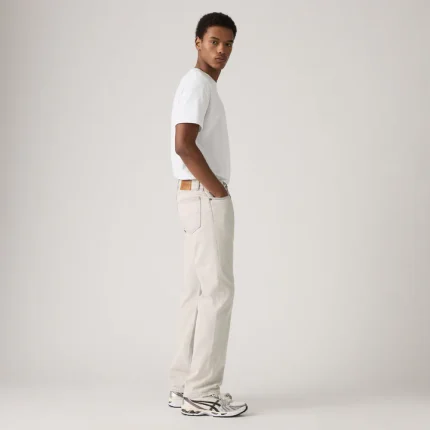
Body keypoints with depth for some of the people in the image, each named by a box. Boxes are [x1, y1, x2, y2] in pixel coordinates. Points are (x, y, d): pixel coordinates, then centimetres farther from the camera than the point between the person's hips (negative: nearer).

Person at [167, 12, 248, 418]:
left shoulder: (204, 86, 20)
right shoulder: (196, 83, -13)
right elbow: (184, 145, -24)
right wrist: (219, 193, -17)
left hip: (200, 198, 10)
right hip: (206, 199, -10)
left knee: (197, 292, 10)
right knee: (217, 291, -9)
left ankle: (185, 386, 14)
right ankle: (201, 393, -5)